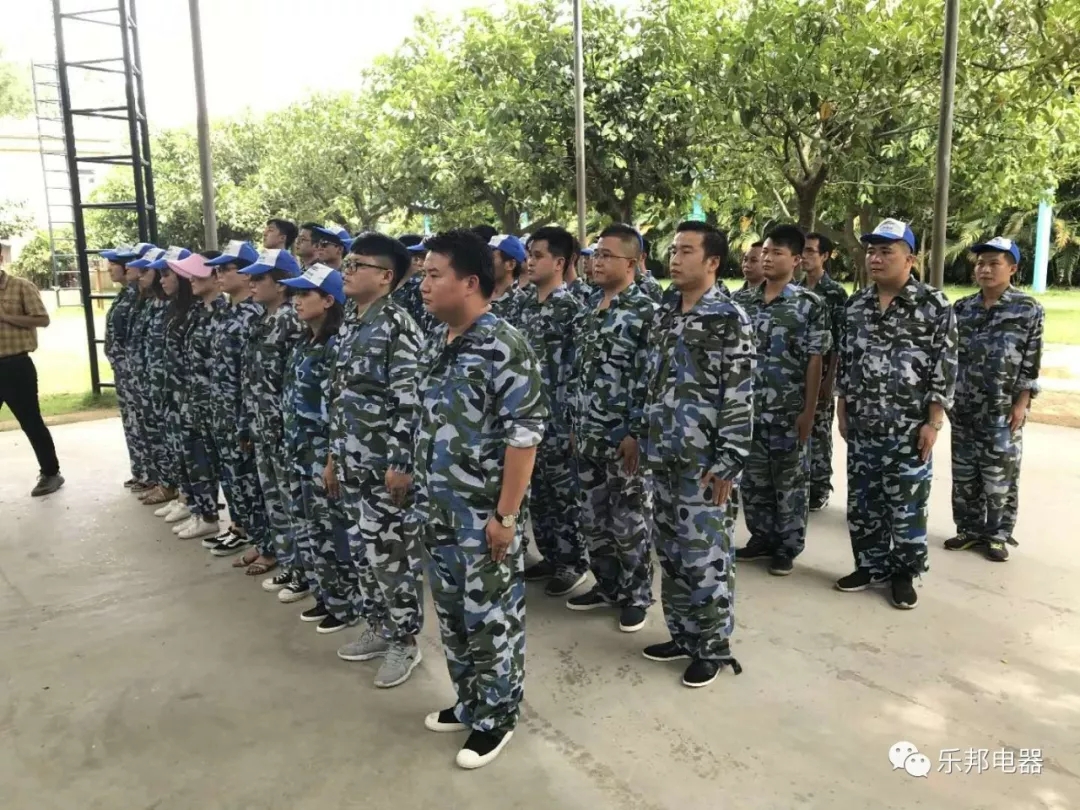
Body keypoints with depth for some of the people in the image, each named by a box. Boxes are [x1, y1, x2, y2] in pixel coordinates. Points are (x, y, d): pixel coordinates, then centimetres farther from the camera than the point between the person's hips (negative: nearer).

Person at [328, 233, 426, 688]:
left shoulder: (397, 325, -15)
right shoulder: (350, 325, 12)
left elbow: (409, 401, -20)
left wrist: (401, 463, -21)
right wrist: (334, 455, 18)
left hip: (385, 462, -9)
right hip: (353, 460, 9)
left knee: (391, 552, 1)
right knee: (362, 548, 17)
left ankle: (405, 642, 17)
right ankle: (378, 628, 33)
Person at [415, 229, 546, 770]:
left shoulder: (503, 347, -18)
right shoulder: (436, 342, 8)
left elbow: (524, 435, -20)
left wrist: (506, 514, -20)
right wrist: (423, 492, 15)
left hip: (483, 513, -8)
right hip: (438, 507, 8)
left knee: (490, 615, 7)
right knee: (452, 610, 19)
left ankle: (496, 716, 26)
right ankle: (469, 702, 38)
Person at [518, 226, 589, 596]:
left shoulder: (572, 308, -13)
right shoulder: (525, 302, 10)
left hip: (559, 415, -8)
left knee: (564, 489, 3)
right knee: (537, 488, 15)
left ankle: (573, 561, 18)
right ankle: (550, 555, 29)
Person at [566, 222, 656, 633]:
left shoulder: (645, 311, -12)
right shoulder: (590, 308, 10)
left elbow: (649, 378, -16)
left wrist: (636, 432, -17)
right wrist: (574, 422, 13)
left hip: (623, 434, -7)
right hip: (587, 432, 7)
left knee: (629, 519, 5)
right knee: (593, 516, 16)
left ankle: (636, 595, 21)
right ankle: (606, 585, 32)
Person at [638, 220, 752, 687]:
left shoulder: (728, 319, -11)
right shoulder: (665, 316, 11)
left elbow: (740, 396, -15)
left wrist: (727, 461, -18)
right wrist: (644, 438, 15)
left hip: (704, 460, -7)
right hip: (664, 457, 8)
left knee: (704, 556, 1)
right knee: (670, 552, 15)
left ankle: (713, 647, 18)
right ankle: (682, 635, 30)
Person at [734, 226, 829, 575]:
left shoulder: (809, 305, -6)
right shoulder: (746, 302, 6)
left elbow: (814, 362, -7)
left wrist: (808, 411, -11)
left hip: (789, 412, -4)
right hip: (750, 409, 5)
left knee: (789, 481, 7)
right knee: (753, 479, 13)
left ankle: (787, 548, 20)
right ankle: (762, 538, 29)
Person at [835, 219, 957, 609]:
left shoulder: (934, 306, -8)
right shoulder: (855, 305, 7)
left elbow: (945, 368, -9)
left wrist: (933, 423, -12)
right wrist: (842, 409, 10)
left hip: (909, 429, -5)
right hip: (862, 427, 5)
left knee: (907, 505, 6)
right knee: (862, 501, 12)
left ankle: (904, 573, 22)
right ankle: (870, 565, 28)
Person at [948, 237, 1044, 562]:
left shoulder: (1028, 309, -4)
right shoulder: (962, 308, 6)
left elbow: (1031, 362, -5)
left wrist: (1022, 404, -10)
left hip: (1003, 412, -3)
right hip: (963, 408, 4)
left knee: (1000, 478, 5)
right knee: (964, 474, 10)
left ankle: (997, 535, 18)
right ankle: (970, 529, 23)